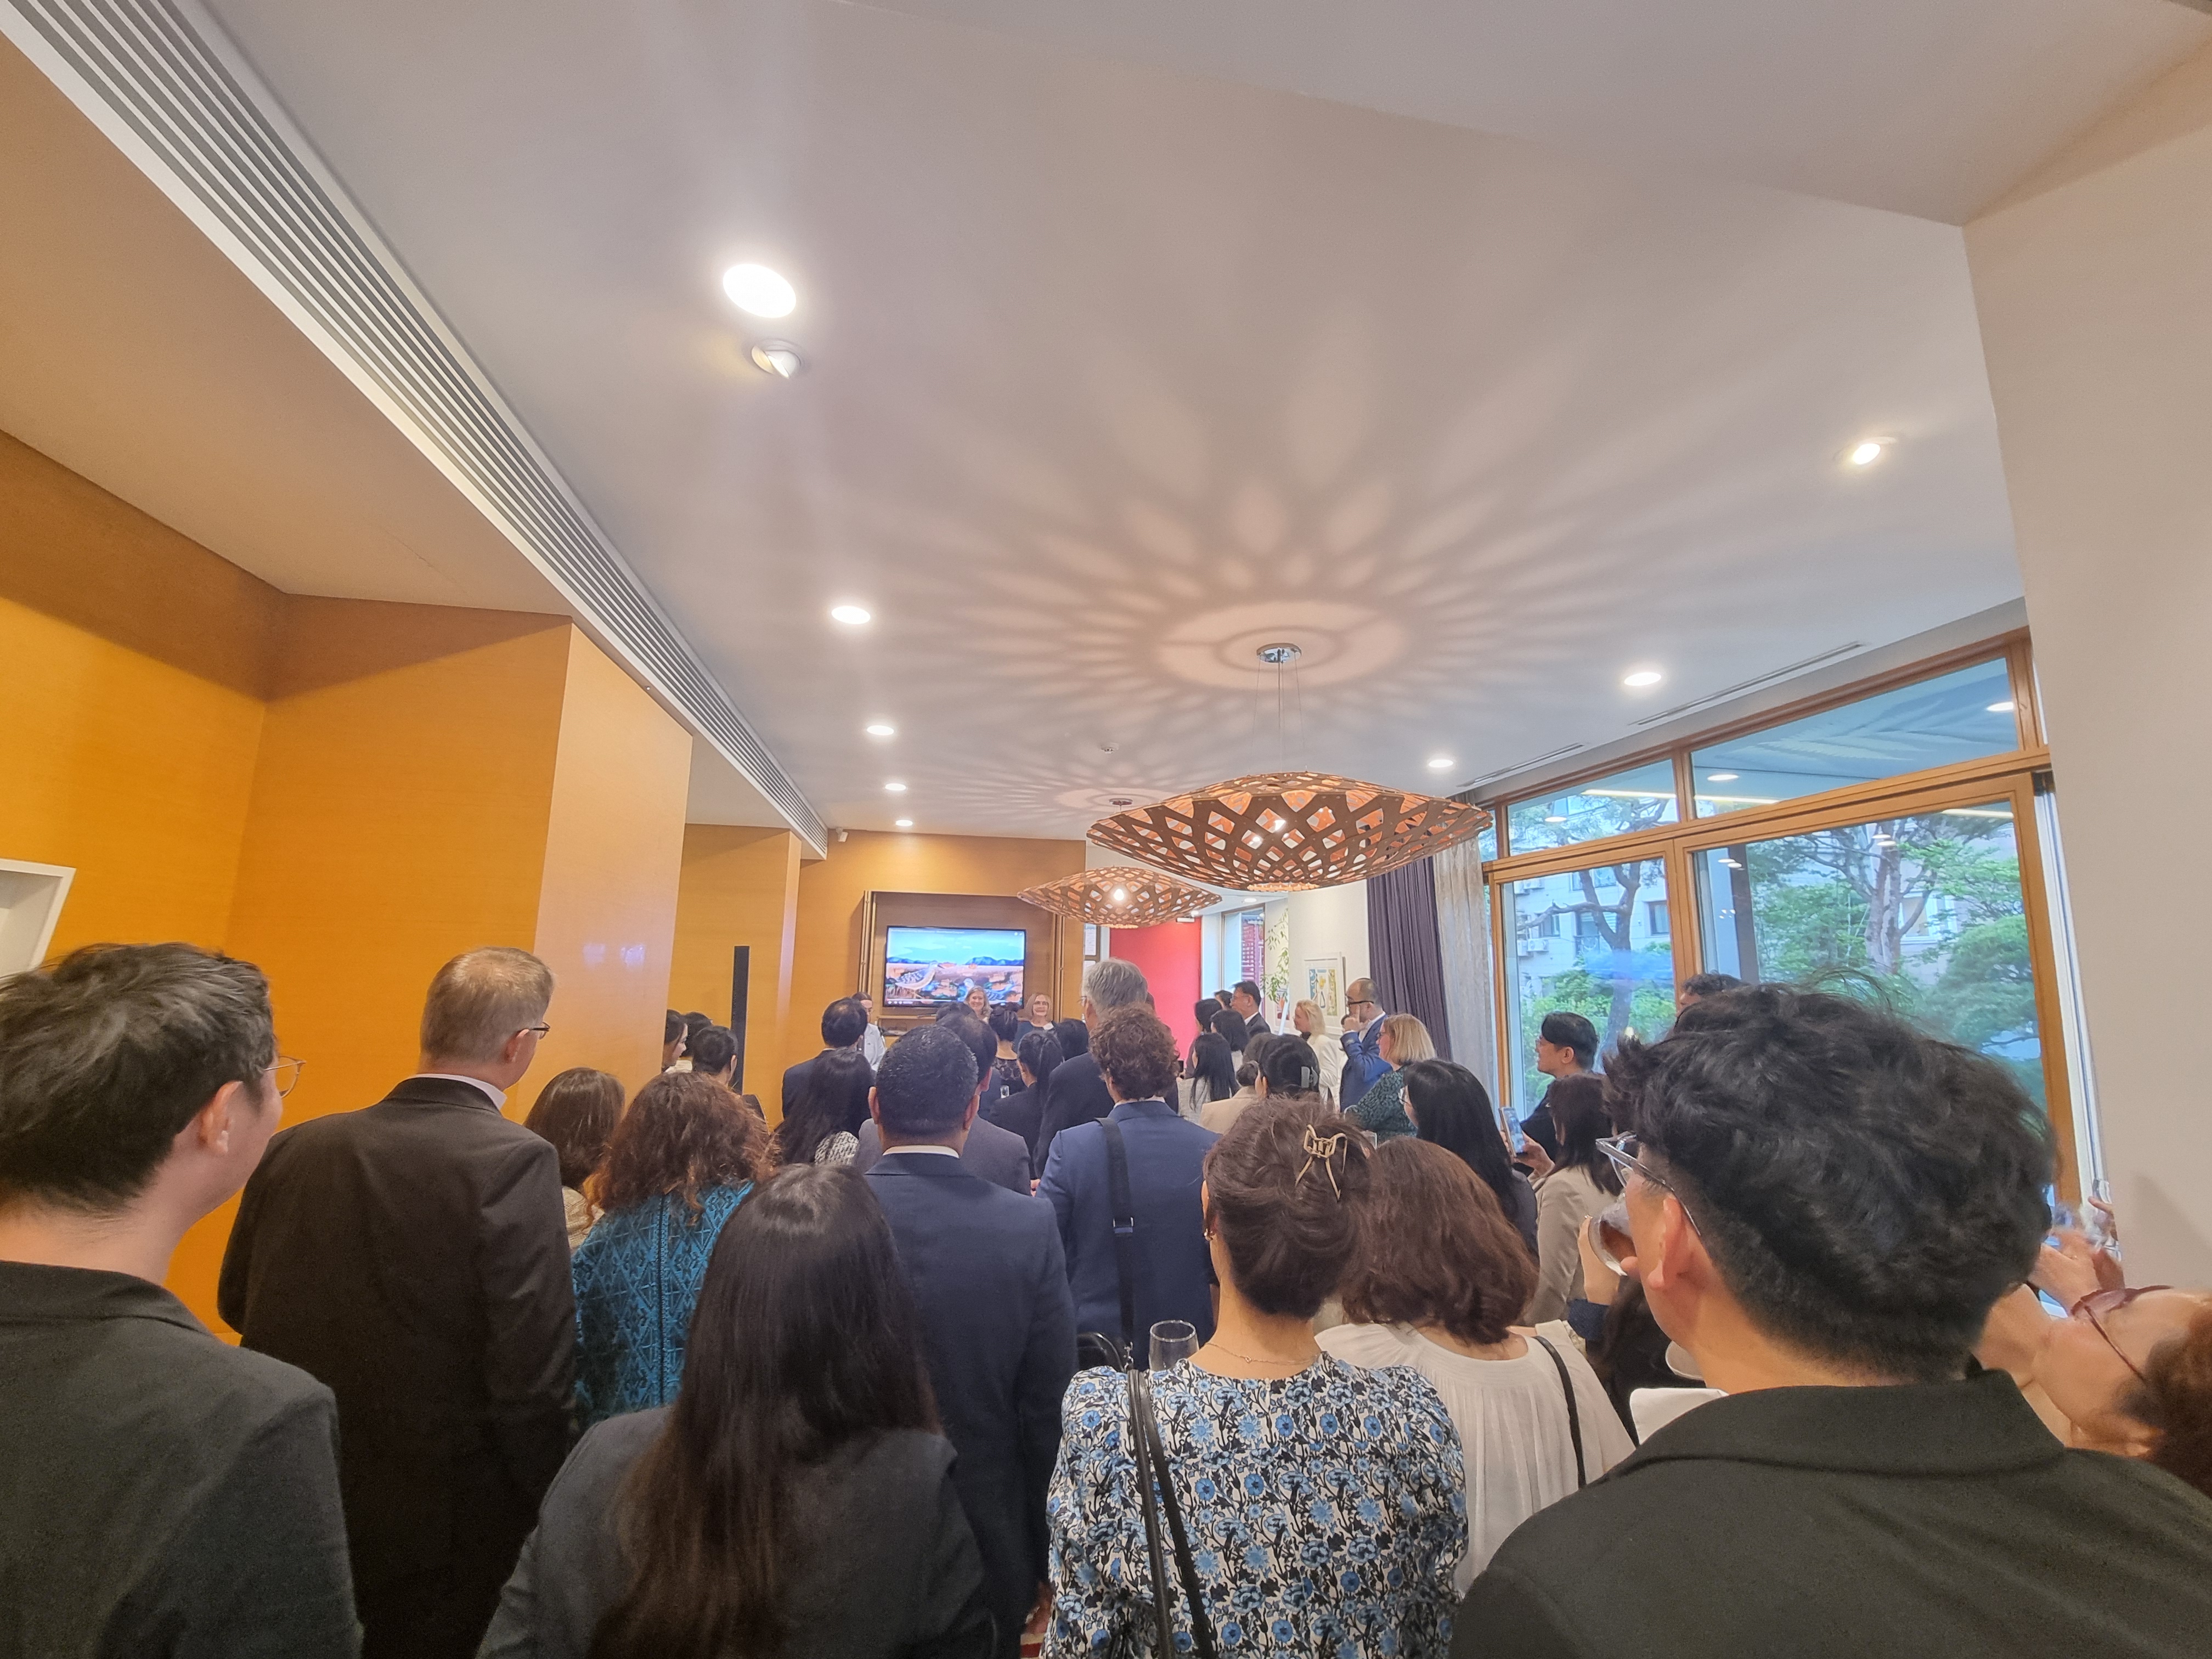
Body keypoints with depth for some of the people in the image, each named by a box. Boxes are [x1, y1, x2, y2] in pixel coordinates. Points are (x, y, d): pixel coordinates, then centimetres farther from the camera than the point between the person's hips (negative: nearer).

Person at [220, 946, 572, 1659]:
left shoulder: (296, 1147, -6)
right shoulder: (514, 1162, -24)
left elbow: (237, 1306, 8)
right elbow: (532, 1379, -23)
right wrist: (545, 1529, -8)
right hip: (440, 1532, -5)